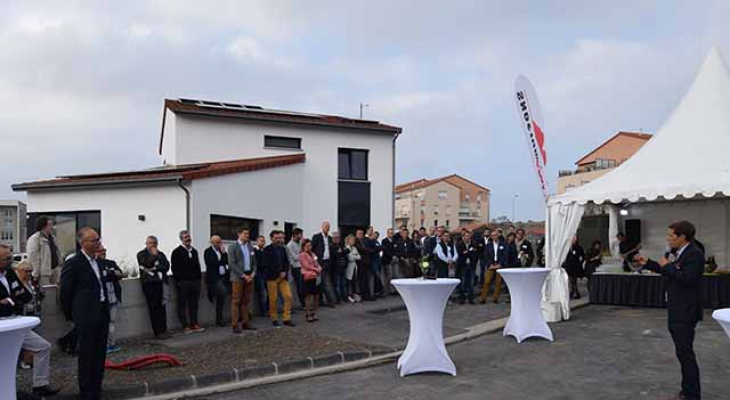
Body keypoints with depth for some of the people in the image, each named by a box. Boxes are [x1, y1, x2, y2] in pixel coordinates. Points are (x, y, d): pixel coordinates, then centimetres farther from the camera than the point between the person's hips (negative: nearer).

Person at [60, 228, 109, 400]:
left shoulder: (99, 262, 11)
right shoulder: (73, 263, -11)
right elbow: (65, 292, -5)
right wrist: (71, 315, 3)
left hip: (102, 314, 7)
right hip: (86, 316, -7)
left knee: (100, 355, 12)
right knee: (87, 355, 2)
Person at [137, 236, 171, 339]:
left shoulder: (160, 254, 17)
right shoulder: (141, 254, 5)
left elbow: (166, 266, 5)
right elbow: (147, 264, -13)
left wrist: (154, 268, -7)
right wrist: (154, 255, -5)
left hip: (160, 282, 4)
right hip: (149, 283, -4)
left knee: (162, 307, 2)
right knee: (154, 308, -5)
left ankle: (163, 330, 9)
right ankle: (158, 332, 0)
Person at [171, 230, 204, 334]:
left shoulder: (194, 251, 16)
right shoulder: (176, 252, -3)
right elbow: (175, 268, -7)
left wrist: (200, 279, 13)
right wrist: (178, 281, -12)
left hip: (195, 281, 6)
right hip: (183, 282, -6)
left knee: (194, 304, 10)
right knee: (182, 305, 1)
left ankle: (194, 324, 17)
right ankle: (185, 326, 7)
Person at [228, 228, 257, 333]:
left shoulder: (251, 247, 15)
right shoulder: (232, 247, -2)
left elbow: (255, 263, 15)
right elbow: (232, 263, -10)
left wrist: (252, 274, -2)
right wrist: (243, 275, -14)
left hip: (250, 276, 5)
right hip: (238, 277, -5)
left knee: (246, 301, 7)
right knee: (236, 301, -3)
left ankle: (246, 323, 13)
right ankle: (235, 325, -1)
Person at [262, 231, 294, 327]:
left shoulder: (282, 248, 13)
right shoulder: (267, 249, -4)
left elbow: (286, 262, 14)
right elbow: (267, 264, -11)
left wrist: (284, 272, -4)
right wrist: (279, 273, -13)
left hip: (283, 276, 5)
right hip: (272, 277, -5)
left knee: (288, 296, -2)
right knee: (273, 299, 0)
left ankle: (286, 318, 6)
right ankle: (274, 319, 13)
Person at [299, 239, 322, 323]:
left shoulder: (312, 254, 18)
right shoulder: (302, 255, -6)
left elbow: (317, 264, 17)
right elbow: (307, 266, -12)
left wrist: (319, 269, -3)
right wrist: (316, 269, -9)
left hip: (315, 277, 8)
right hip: (308, 277, -8)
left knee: (316, 295, 7)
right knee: (309, 296, -7)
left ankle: (313, 314, 17)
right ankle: (309, 315, -2)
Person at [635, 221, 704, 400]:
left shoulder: (695, 253, -17)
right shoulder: (675, 252, 10)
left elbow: (687, 278, -28)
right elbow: (666, 271, 23)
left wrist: (667, 265, -18)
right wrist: (647, 263, 13)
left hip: (685, 312, -10)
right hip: (675, 311, 10)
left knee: (685, 353, -4)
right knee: (683, 352, 17)